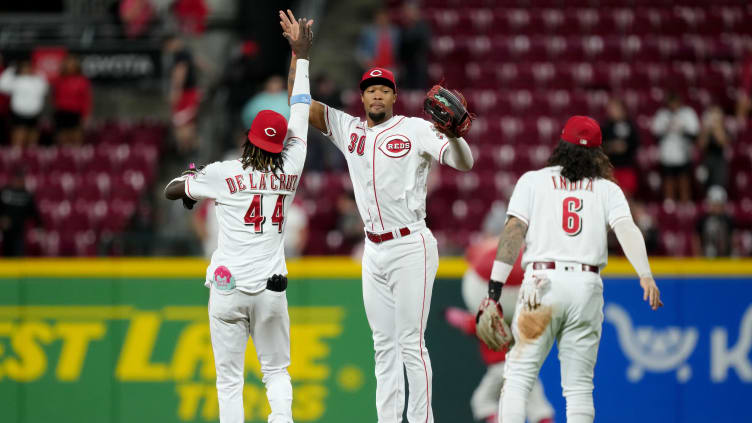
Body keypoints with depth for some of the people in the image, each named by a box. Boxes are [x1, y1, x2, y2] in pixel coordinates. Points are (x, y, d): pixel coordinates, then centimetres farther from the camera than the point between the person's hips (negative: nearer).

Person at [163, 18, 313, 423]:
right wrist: (301, 56, 22)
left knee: (229, 380, 1)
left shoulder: (224, 173, -5)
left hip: (228, 286, -2)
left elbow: (172, 190, 9)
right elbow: (300, 113, 13)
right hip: (271, 288, 2)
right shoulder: (289, 171, 2)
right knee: (277, 371, 13)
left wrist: (193, 177, 31)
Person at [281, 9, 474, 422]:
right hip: (374, 251, 6)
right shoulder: (348, 129, 11)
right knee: (384, 345, 8)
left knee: (411, 343, -9)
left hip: (411, 248, -6)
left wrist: (453, 134, -36)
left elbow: (464, 163, -15)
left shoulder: (415, 129, -4)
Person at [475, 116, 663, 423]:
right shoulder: (607, 188, 16)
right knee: (579, 386, 7)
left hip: (542, 281, -1)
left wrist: (493, 293, -4)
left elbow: (513, 233, 1)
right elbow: (626, 228, -2)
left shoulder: (533, 180, 14)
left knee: (518, 375, 0)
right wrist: (645, 276, -15)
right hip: (588, 285, 1)